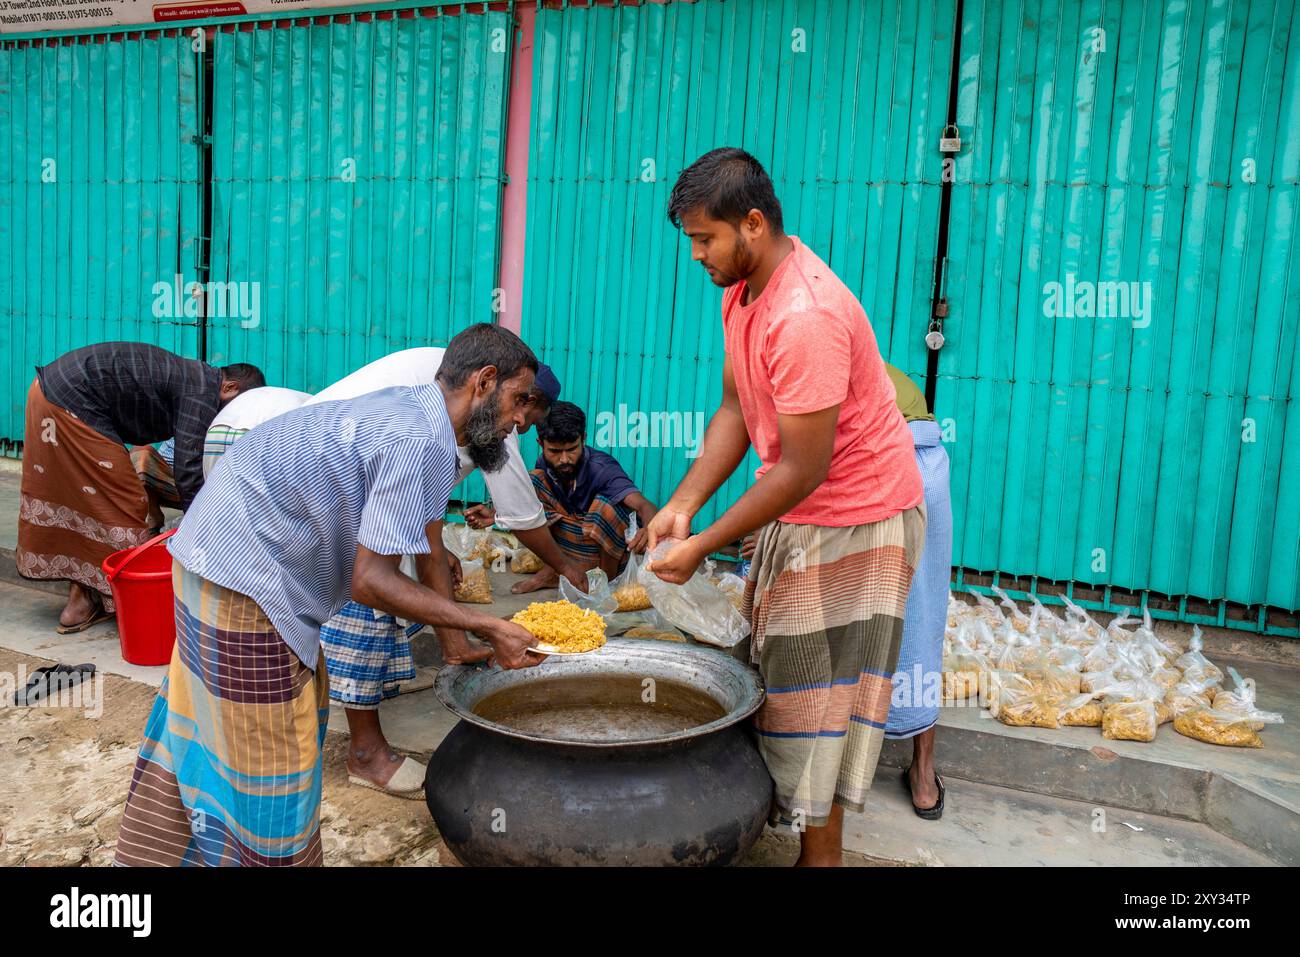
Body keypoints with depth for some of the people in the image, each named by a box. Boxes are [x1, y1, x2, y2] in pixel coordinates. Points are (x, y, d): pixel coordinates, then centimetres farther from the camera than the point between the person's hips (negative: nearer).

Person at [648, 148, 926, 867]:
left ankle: (819, 851, 19)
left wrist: (702, 546, -22)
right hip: (795, 512, 9)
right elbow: (735, 410, 3)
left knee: (814, 692, 1)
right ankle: (771, 803, 34)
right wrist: (683, 504, -8)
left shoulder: (805, 317, -29)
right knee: (770, 667, 16)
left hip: (854, 519, -9)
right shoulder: (742, 288, 1)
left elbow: (805, 469, -27)